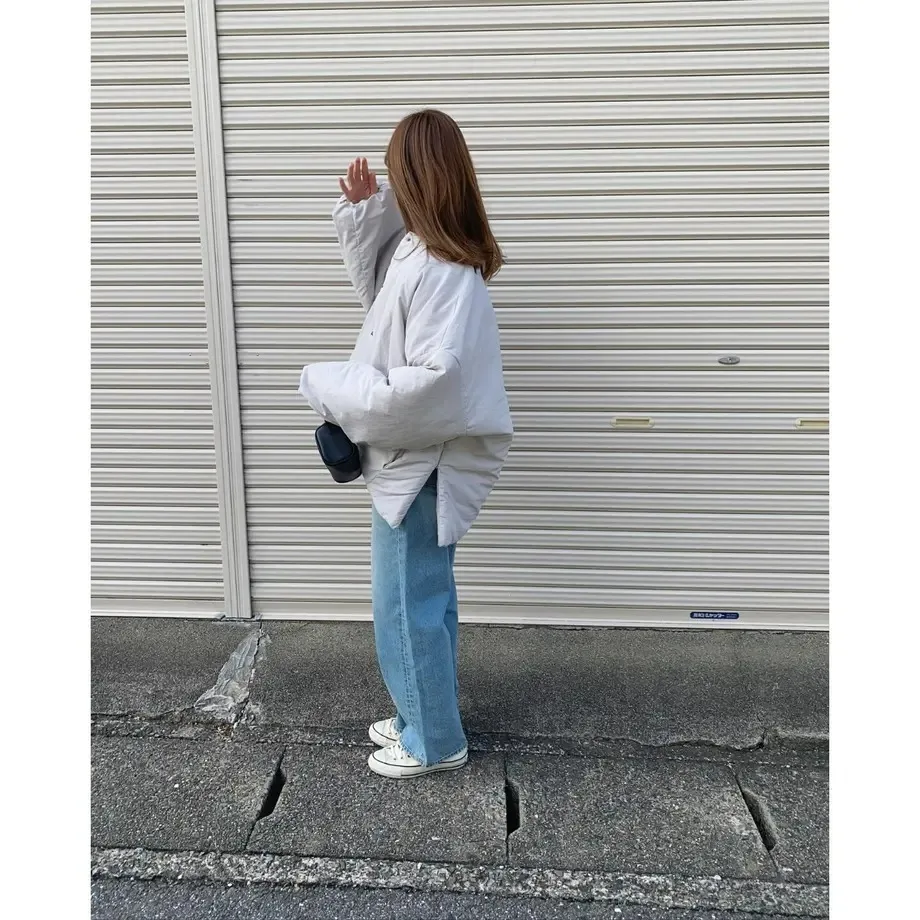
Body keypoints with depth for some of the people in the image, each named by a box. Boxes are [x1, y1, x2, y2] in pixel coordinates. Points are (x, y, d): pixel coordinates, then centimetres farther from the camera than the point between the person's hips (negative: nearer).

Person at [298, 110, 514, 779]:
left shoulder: (440, 271, -25)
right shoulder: (417, 250, 5)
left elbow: (432, 381, -31)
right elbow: (379, 293, 23)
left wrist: (334, 389, -19)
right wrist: (362, 215, 7)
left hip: (421, 463, -10)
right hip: (415, 456, 10)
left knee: (407, 607, 5)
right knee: (427, 597, 21)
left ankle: (435, 741, 26)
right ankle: (428, 717, 40)